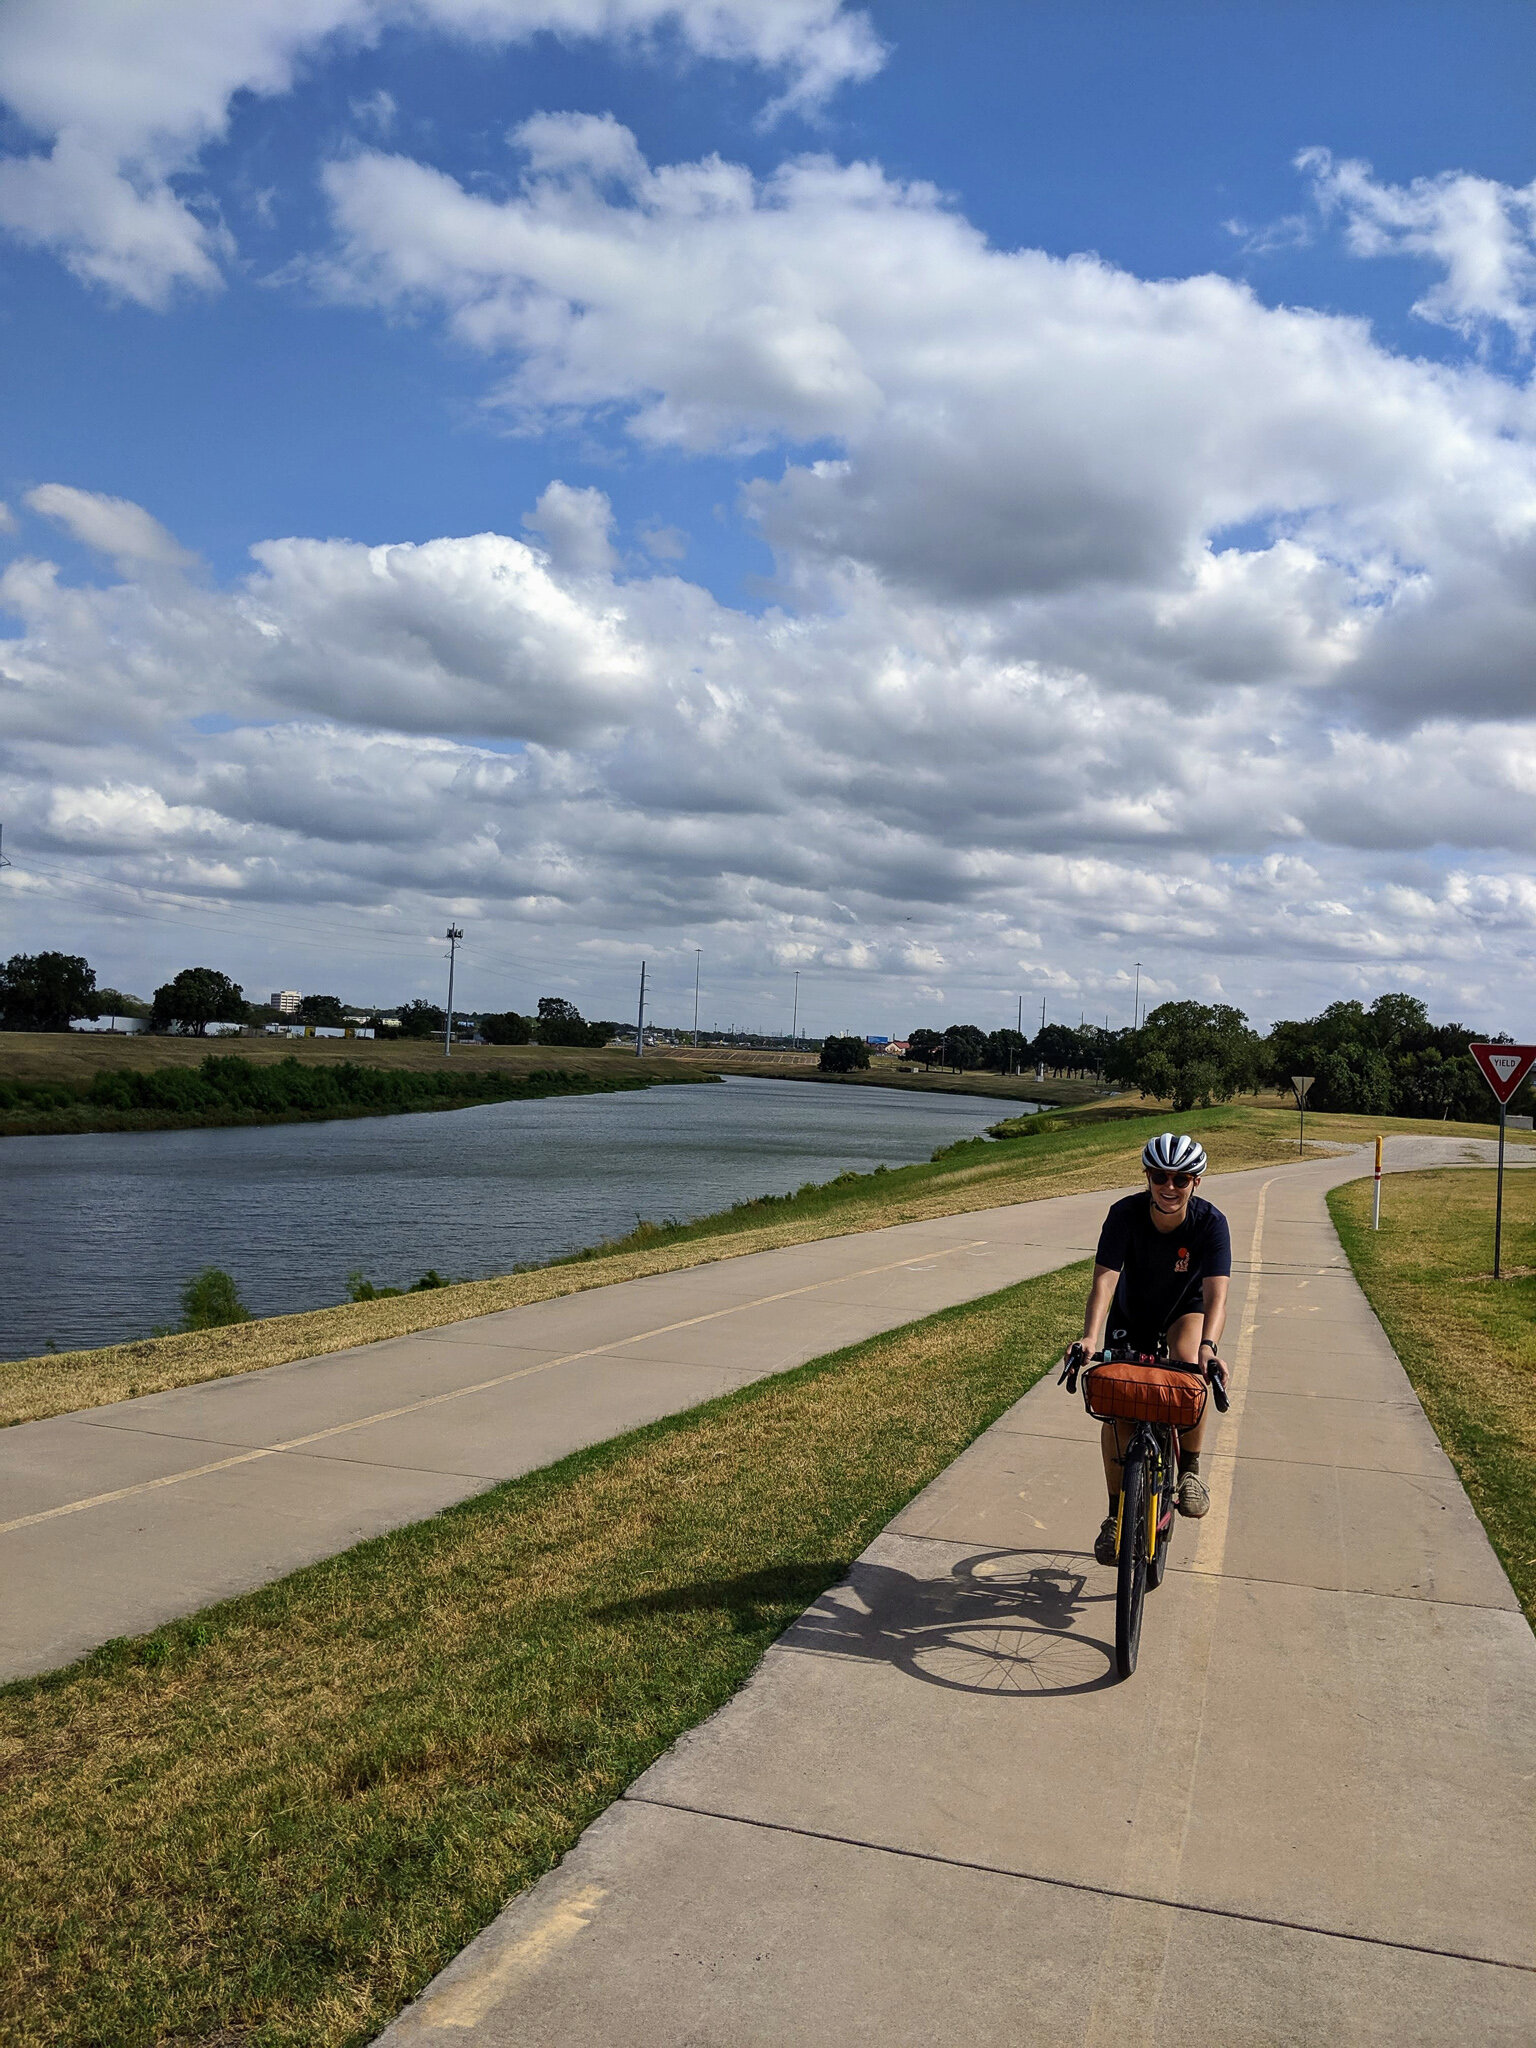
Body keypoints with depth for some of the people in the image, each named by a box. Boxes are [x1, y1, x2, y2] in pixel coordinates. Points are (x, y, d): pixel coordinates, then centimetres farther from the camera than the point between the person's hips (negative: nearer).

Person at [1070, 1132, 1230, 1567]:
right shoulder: (1126, 1214, -27)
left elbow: (1215, 1294, -36)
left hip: (1185, 1313, -1)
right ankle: (1116, 1513, 10)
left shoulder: (1210, 1222, -27)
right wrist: (1090, 1337, -48)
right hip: (1132, 1316, 1)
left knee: (1189, 1368, -32)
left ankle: (1190, 1471, -9)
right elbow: (1104, 1279, -33)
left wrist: (1208, 1346, -53)